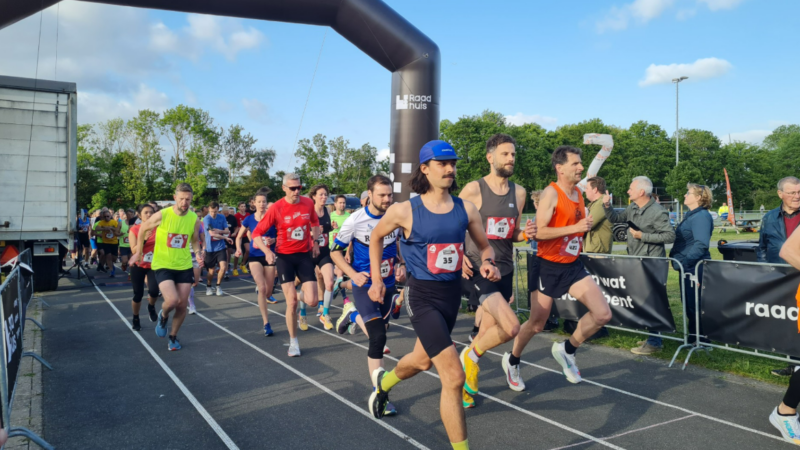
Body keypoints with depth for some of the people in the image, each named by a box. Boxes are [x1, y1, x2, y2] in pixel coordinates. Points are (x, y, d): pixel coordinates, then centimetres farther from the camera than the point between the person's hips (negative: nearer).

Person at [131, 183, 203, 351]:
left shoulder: (194, 219, -6)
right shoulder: (162, 215, -15)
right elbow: (143, 229, 2)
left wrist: (198, 252, -9)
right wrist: (138, 252, 8)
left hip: (185, 267, 3)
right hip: (163, 266, -3)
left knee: (182, 304, 5)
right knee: (172, 300, -20)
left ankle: (173, 337, 28)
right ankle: (163, 316, 17)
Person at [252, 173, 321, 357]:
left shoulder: (308, 202, -4)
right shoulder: (276, 208, -13)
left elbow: (315, 222, 18)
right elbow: (256, 234, -9)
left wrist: (315, 241, 5)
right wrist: (267, 251, -25)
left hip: (305, 254, 2)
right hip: (284, 256, -2)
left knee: (312, 302, -7)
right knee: (292, 302, -6)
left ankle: (302, 290, 31)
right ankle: (293, 342, 14)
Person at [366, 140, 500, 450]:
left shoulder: (466, 209, -3)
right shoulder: (404, 211, -11)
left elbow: (485, 246, 10)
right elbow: (376, 237, 7)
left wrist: (488, 263, -13)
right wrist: (376, 280, 5)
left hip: (453, 295, 5)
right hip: (423, 297, -5)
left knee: (423, 360, 27)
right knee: (453, 377, -15)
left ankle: (383, 382, 59)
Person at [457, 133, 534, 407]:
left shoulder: (519, 193, 7)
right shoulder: (473, 190, -9)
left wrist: (525, 234, -5)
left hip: (504, 271, 6)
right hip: (477, 269, -6)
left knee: (487, 333, 11)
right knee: (511, 327, -19)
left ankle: (466, 374, 34)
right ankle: (471, 356, 8)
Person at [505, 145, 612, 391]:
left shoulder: (578, 194, 9)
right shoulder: (551, 193, -15)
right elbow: (540, 231, -24)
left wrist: (586, 225, 7)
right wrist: (574, 228, -26)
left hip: (574, 265, 7)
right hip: (549, 267, -7)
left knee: (603, 314, -5)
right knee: (536, 324, 5)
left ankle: (567, 350, 17)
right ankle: (513, 361, 30)